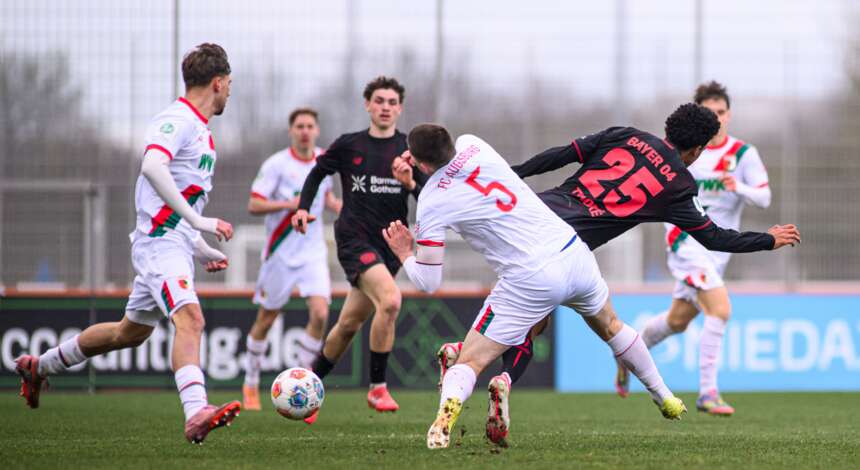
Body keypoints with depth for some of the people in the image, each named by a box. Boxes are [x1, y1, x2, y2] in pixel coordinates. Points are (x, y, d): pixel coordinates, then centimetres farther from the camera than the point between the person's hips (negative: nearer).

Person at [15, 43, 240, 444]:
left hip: (176, 246, 10)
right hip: (160, 242, -10)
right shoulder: (177, 120, -12)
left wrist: (201, 250, 27)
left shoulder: (199, 128, 19)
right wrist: (197, 220, -32)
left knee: (131, 332, 19)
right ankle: (196, 414, -44)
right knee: (189, 319, -27)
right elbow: (153, 166, -31)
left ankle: (39, 366, 36)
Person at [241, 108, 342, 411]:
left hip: (313, 252, 3)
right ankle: (251, 384, 26)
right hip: (281, 252, -3)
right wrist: (290, 204, -26)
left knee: (320, 314, -15)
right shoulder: (276, 164, -12)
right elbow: (253, 205, -14)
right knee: (266, 320, 6)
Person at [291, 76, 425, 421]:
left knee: (349, 324, 10)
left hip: (389, 245, 3)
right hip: (354, 238, -3)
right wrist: (303, 208, 6)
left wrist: (412, 184, -23)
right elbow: (318, 173, 19)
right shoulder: (348, 145, 2)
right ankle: (377, 388, -16)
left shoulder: (409, 150, 3)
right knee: (390, 301, -27)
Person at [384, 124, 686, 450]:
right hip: (572, 250, 5)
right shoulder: (472, 145, 3)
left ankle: (447, 410, -32)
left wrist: (404, 255, 15)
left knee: (469, 362, 0)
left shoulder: (431, 204, -7)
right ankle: (665, 400, 44)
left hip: (530, 282, -5)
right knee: (609, 326, 33)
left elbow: (428, 283, 0)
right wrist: (426, 156, 31)